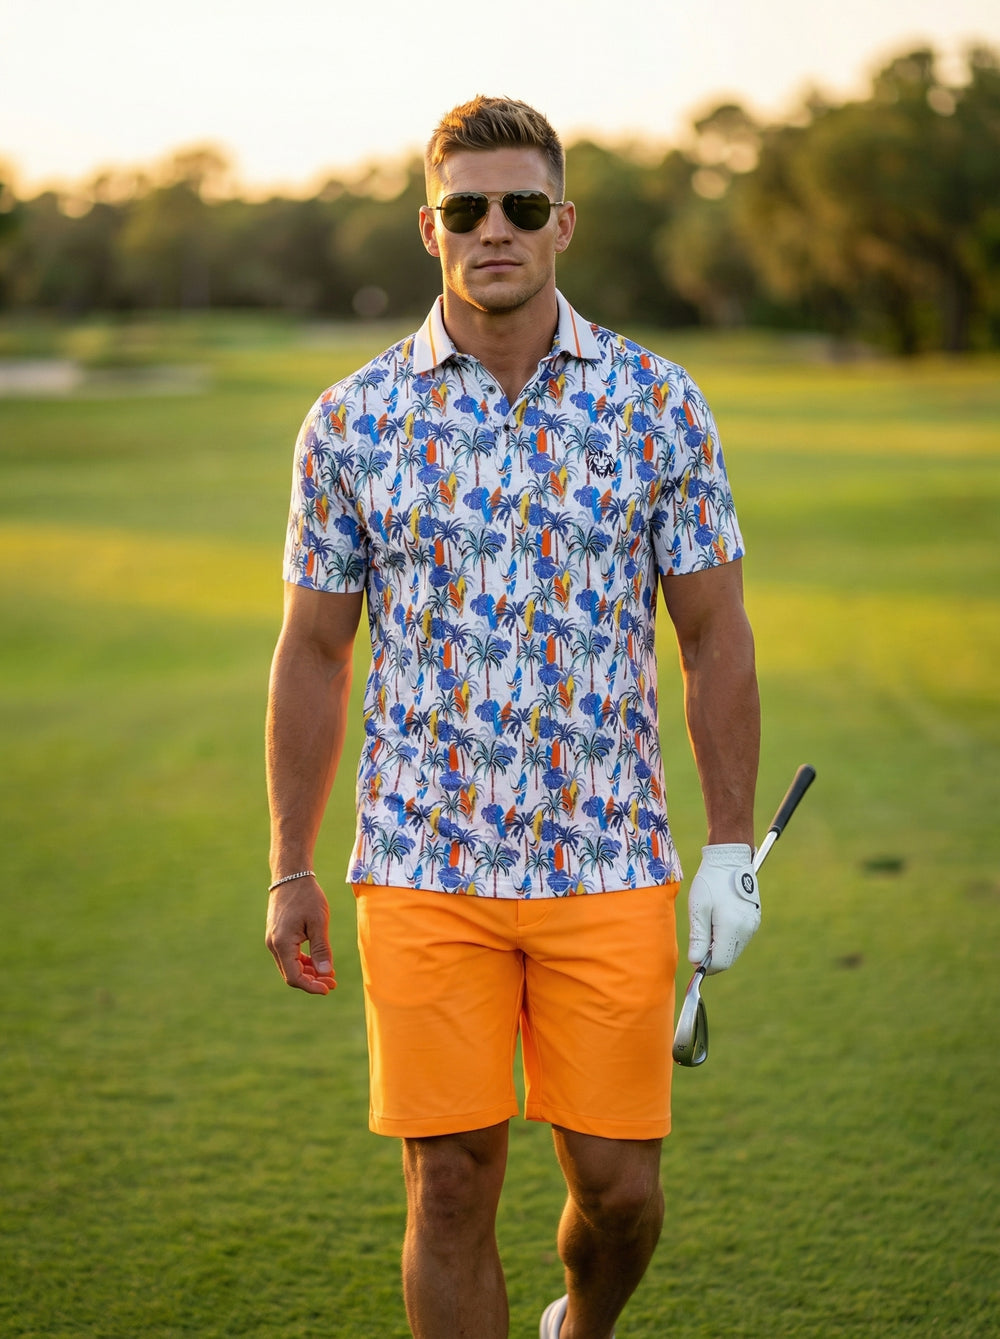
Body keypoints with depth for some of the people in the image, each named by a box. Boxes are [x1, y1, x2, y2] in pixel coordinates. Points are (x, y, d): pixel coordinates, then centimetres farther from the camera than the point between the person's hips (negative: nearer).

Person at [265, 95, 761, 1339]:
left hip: (610, 865, 0)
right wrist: (288, 869, 6)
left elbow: (714, 635, 5)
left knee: (619, 1188, 5)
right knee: (451, 1189, 1)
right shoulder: (350, 421, 1)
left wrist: (732, 848, 0)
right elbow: (312, 651, 7)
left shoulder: (660, 407, 0)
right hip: (425, 872, 0)